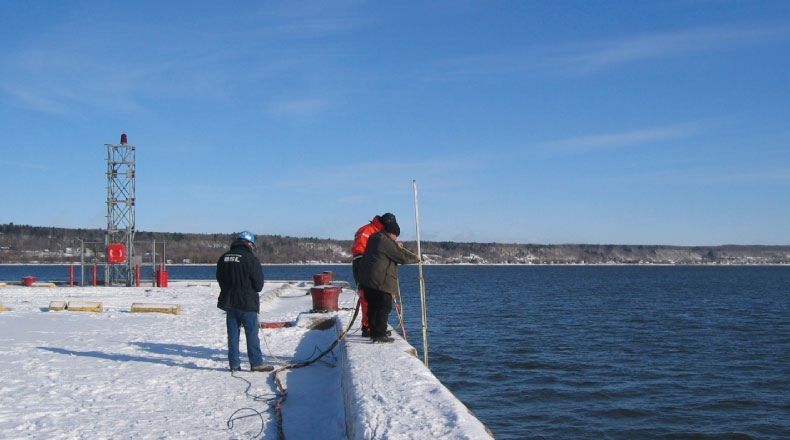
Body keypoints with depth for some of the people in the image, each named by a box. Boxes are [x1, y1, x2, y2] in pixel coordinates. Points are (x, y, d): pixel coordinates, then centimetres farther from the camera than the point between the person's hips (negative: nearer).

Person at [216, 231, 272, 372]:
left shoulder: (224, 258, 6)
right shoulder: (251, 258, -13)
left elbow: (220, 279, 14)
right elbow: (259, 283, -10)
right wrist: (254, 291, 11)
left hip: (229, 301, 6)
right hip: (247, 302, -6)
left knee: (233, 334, 10)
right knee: (252, 333, 1)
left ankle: (234, 363, 13)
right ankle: (256, 363, 3)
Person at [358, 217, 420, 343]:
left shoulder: (374, 238, 15)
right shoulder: (386, 242, -15)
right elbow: (402, 257, -13)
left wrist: (395, 245, 43)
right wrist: (415, 258, 3)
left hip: (367, 280, 10)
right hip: (381, 281, -10)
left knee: (373, 307, 15)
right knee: (384, 307, -7)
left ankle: (373, 332, 22)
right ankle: (380, 335, -12)